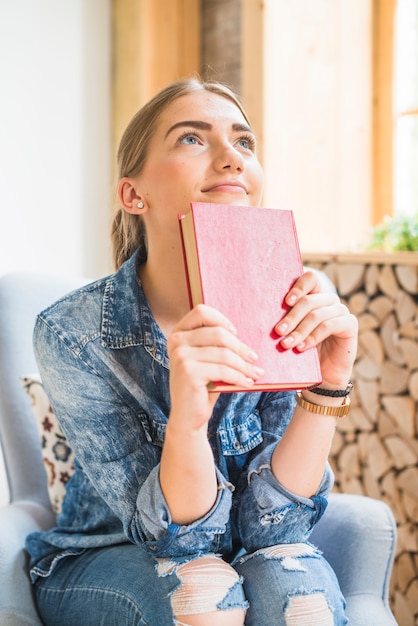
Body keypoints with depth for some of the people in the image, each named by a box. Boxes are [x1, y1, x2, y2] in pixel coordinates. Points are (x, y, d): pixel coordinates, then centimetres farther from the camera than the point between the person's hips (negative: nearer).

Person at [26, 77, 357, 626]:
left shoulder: (287, 316, -15)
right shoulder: (72, 333, -21)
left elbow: (266, 525, -17)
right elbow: (180, 535, -22)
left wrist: (327, 386, -31)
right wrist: (186, 414, -42)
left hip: (245, 558, 2)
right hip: (98, 567, -1)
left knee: (293, 577, -29)